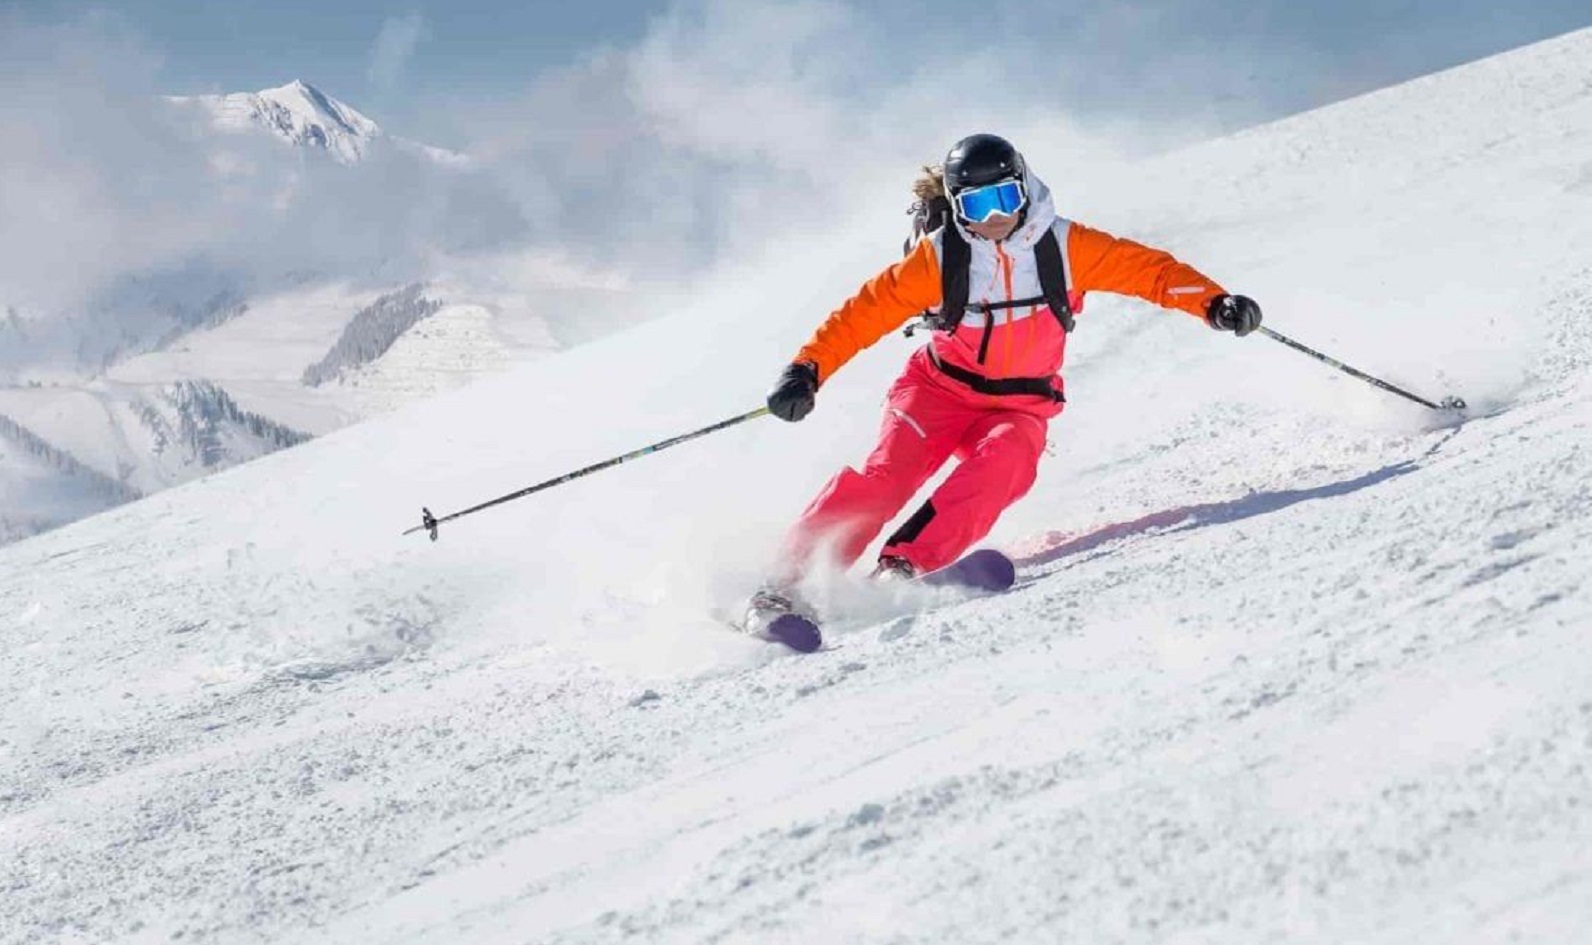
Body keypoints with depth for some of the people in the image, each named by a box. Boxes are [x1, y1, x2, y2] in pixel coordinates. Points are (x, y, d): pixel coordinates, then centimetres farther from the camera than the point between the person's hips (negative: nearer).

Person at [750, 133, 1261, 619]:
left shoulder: (1064, 246, -9)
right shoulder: (939, 257, -11)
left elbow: (1144, 267, -8)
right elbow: (866, 310, -8)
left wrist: (1214, 303, -22)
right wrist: (807, 369, -18)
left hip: (1021, 405, 1)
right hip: (940, 391, -1)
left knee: (1005, 460, -32)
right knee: (889, 471, -24)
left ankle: (902, 565, -33)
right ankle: (789, 576, -19)